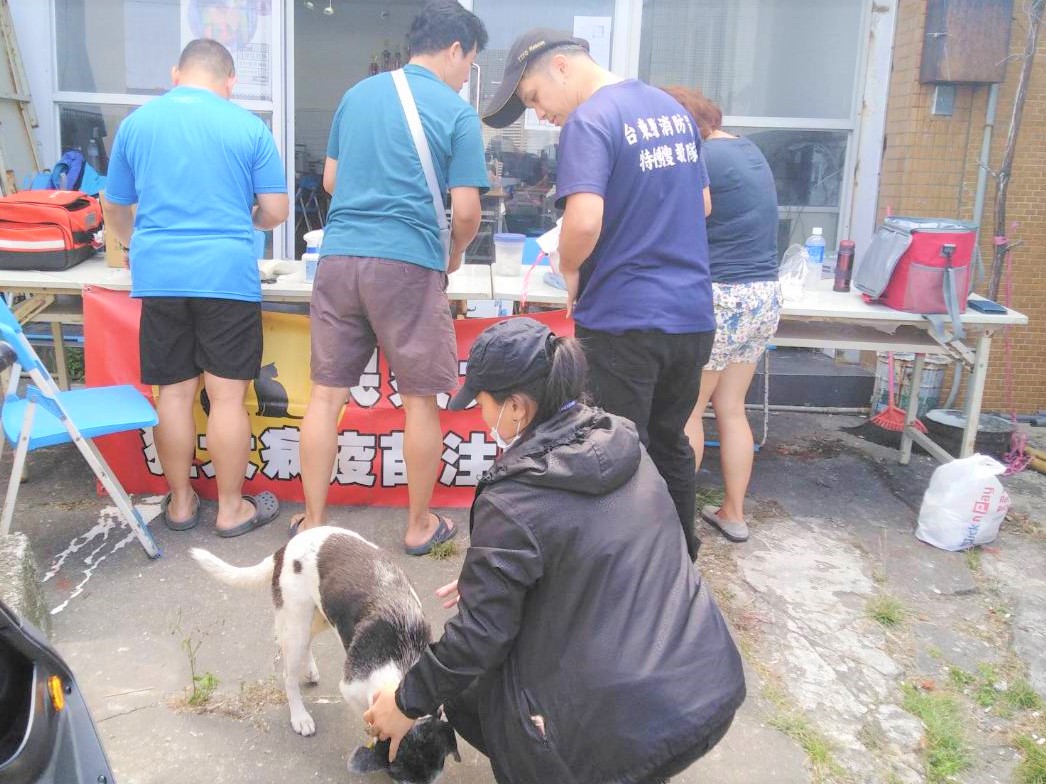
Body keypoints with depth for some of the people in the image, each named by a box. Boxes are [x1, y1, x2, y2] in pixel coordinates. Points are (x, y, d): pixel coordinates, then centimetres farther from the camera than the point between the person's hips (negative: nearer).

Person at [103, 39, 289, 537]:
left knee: (174, 393, 11)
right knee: (227, 396, 3)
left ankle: (180, 502, 22)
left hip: (159, 276, 3)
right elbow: (275, 212, 1)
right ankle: (231, 509, 12)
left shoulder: (137, 123, 10)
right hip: (227, 276, -3)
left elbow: (115, 210, 19)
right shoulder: (249, 126, 2)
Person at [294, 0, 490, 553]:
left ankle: (312, 523, 16)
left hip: (339, 257, 5)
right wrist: (455, 254, 14)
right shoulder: (457, 112, 0)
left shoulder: (357, 94, 15)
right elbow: (466, 210, -5)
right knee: (420, 399, 7)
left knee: (326, 393, 9)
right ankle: (420, 525, 18)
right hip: (407, 264, -5)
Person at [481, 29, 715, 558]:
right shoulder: (673, 109, 14)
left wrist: (569, 268, -8)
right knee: (671, 448, 20)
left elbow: (585, 220, -27)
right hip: (691, 314, 8)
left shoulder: (590, 121, -13)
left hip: (624, 319, -8)